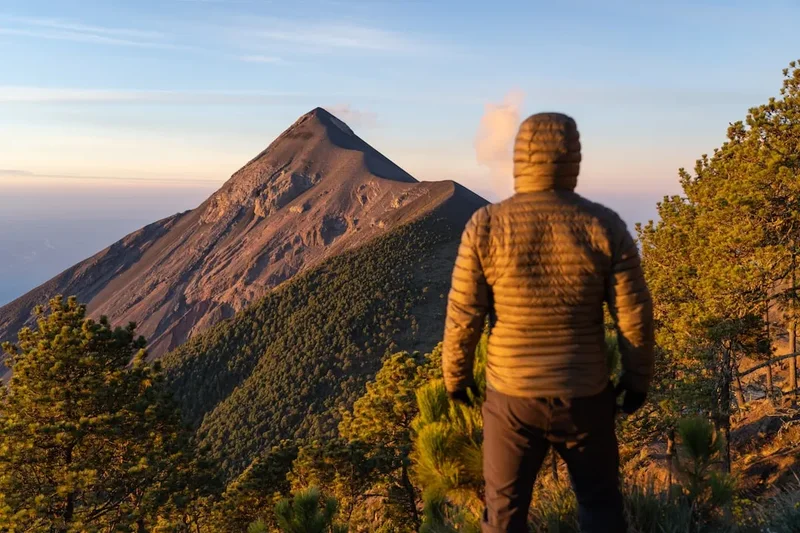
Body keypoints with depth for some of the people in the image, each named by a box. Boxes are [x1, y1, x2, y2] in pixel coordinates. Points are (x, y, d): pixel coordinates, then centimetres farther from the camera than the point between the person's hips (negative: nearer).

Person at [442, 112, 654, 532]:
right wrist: (638, 379, 10)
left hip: (511, 395, 0)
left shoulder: (485, 225, -11)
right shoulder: (605, 226, -9)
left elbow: (463, 316, -8)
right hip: (585, 396, 1)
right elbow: (635, 315, -6)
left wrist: (455, 376, 7)